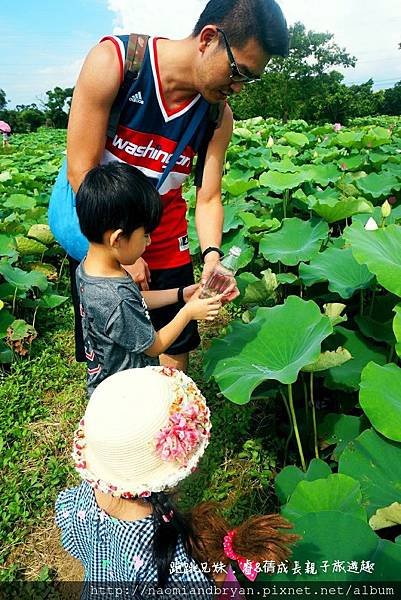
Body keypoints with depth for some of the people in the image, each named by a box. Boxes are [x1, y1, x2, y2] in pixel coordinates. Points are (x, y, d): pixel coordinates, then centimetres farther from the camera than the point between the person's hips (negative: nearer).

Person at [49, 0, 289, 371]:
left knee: (175, 347, 11)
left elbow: (208, 198, -5)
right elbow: (81, 170, -20)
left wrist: (212, 256, -24)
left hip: (165, 241, 3)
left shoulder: (219, 117, -9)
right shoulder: (113, 61, -20)